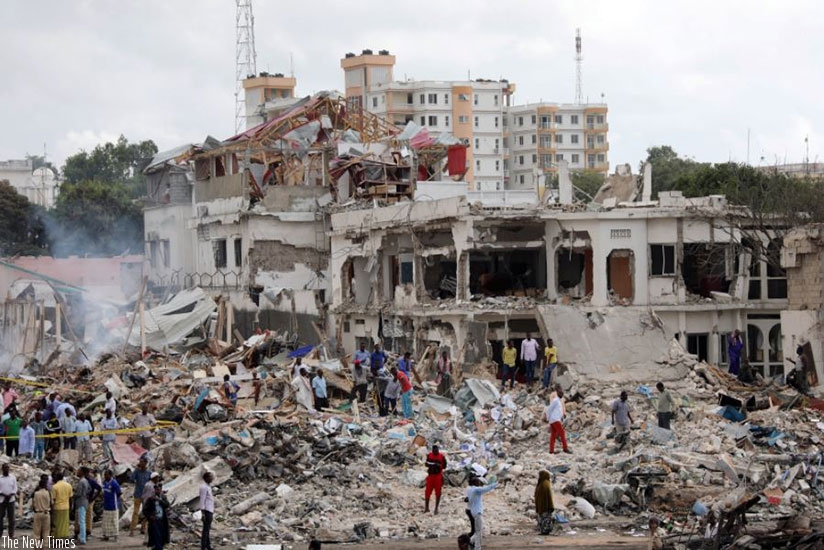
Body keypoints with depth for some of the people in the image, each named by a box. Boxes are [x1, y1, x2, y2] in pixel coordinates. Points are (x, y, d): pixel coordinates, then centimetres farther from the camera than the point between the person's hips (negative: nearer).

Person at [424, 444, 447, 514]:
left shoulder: (441, 457, -4)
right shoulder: (429, 455, 5)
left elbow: (444, 466, -1)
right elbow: (426, 464, 12)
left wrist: (439, 465, -21)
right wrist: (430, 465, -10)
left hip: (438, 476, -2)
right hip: (430, 475, 3)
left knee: (438, 493, 0)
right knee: (427, 492, 3)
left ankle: (436, 509, 8)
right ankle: (426, 508, 18)